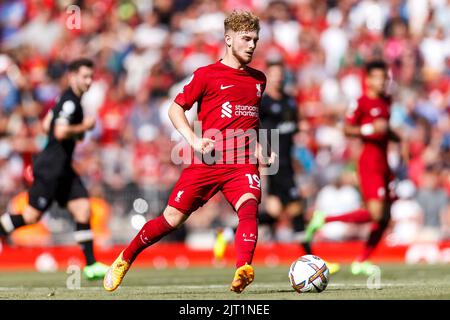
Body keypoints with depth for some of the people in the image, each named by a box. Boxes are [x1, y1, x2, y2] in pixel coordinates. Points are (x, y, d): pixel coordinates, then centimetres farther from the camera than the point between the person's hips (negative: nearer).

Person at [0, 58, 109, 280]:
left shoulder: (69, 99, 15)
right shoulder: (70, 101, -15)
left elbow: (46, 125, 22)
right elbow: (60, 131, -27)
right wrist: (83, 127, -14)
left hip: (62, 167, 10)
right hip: (51, 166, -10)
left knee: (82, 209, 1)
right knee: (32, 215, -5)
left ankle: (91, 265, -1)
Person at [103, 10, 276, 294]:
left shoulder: (258, 80, 17)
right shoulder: (207, 74, 2)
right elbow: (175, 108, 4)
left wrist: (260, 152, 17)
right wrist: (193, 139, -10)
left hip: (243, 164, 3)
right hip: (207, 161, -3)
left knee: (249, 207, -27)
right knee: (173, 218, 1)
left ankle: (243, 270, -44)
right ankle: (125, 260, 21)